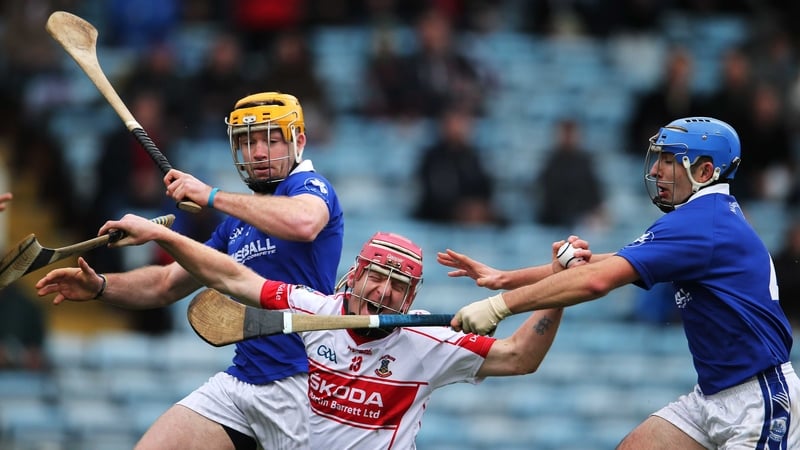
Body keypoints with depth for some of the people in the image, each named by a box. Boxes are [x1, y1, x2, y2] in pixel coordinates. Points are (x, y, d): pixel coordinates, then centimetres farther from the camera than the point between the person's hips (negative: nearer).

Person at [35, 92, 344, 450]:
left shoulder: (310, 186, -5)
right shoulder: (236, 222, 19)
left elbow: (303, 223, -31)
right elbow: (167, 284, 22)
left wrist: (212, 196, -21)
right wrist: (100, 286, 4)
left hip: (299, 382, -7)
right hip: (239, 381, 7)